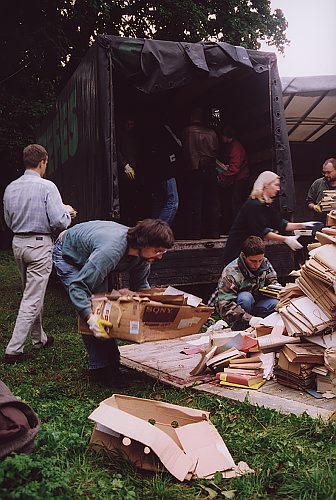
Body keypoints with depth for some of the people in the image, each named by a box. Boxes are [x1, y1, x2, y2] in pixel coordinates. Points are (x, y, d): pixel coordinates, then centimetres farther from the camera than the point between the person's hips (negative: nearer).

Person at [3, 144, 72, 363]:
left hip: (18, 243, 7)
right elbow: (59, 222, -18)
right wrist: (67, 211, 3)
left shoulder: (11, 188, 5)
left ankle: (39, 338, 34)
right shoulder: (47, 187, -14)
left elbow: (9, 221, 14)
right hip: (39, 244, -7)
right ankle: (14, 349, 0)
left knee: (32, 293, 20)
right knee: (33, 298, -1)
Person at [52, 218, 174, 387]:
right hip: (68, 255, -7)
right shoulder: (111, 250, -45)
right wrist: (90, 317, -52)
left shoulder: (142, 254, -20)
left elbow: (140, 286, -3)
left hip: (90, 258, 7)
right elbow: (78, 285, -42)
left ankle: (110, 362, 15)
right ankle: (99, 368, -8)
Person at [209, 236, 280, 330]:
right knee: (246, 298, -37)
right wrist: (249, 319, -46)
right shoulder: (230, 273, -29)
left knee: (276, 304, -23)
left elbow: (272, 281, 6)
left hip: (253, 304, 5)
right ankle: (239, 329, -17)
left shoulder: (265, 264, -11)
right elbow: (226, 306, -35)